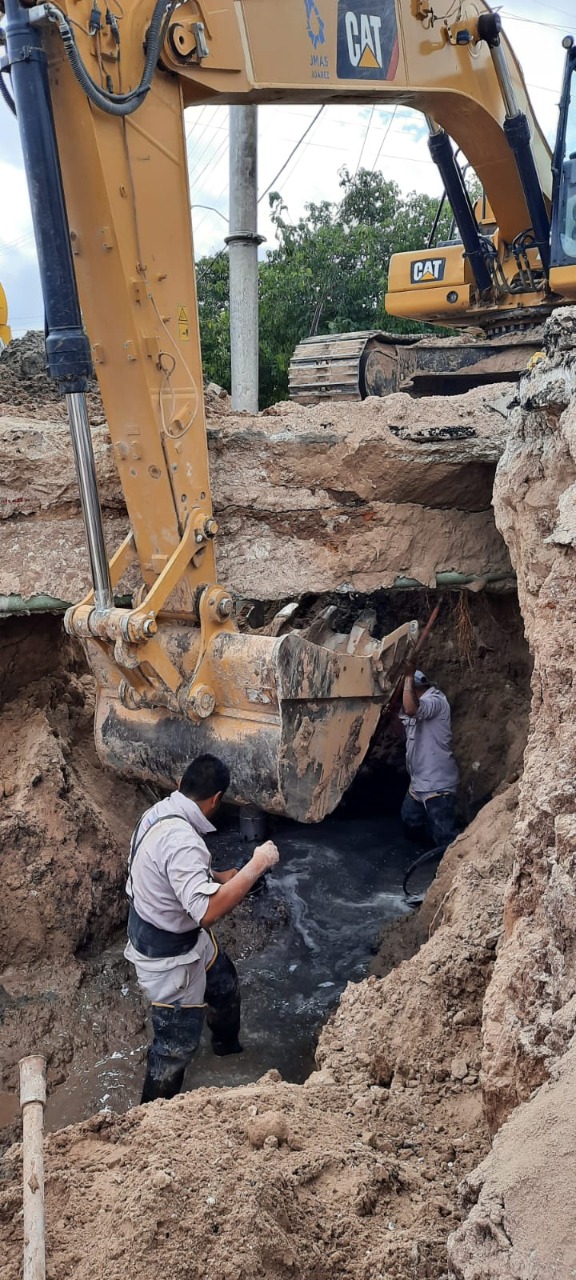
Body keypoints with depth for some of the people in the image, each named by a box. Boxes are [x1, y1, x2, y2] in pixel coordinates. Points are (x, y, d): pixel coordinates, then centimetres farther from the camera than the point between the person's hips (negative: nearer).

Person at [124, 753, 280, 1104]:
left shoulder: (162, 811, -7)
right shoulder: (180, 839, -37)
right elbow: (208, 911, -43)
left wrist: (222, 876, 14)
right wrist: (256, 866, -34)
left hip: (184, 935, 10)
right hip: (168, 955, -10)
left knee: (225, 983, 32)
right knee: (177, 1045, 10)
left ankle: (227, 1045, 60)